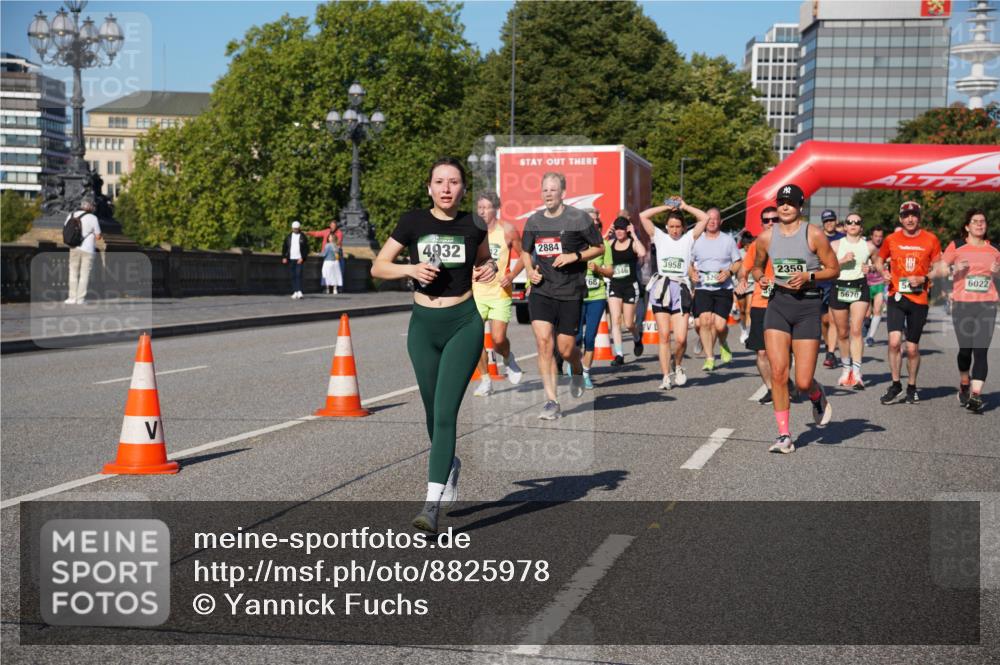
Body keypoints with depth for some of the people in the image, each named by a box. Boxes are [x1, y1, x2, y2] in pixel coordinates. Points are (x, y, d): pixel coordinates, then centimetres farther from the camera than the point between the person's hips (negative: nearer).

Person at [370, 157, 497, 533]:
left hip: (464, 323, -2)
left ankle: (432, 504, -16)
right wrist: (412, 269, -16)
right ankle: (450, 466, 43)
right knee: (433, 413, 13)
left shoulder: (472, 226, 1)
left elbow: (484, 259, 21)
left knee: (445, 412, -13)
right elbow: (378, 267, 2)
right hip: (424, 325, 2)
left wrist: (490, 269, -2)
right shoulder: (413, 222, -1)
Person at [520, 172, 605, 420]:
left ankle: (577, 371, 38)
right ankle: (551, 401, -7)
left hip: (571, 293, -2)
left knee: (565, 349, 0)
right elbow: (526, 251, 22)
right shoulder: (534, 221, 8)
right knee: (543, 342, -13)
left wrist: (575, 256, -12)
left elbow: (599, 248, 3)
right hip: (541, 291, 2)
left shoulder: (579, 218, -4)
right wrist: (530, 269, 2)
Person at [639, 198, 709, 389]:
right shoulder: (660, 237, 12)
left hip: (681, 289, -1)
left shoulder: (688, 238, 11)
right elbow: (643, 216, 4)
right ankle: (666, 376, 5)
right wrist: (666, 207, 7)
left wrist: (684, 206, 9)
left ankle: (678, 365, 19)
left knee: (681, 338, -9)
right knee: (664, 336, -1)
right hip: (661, 289, 1)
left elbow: (704, 218, 3)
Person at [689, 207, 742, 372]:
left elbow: (738, 262, 10)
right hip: (702, 288, 1)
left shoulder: (728, 240, 6)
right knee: (704, 320, -16)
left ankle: (723, 344, 24)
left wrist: (729, 271, -10)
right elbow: (689, 263, 17)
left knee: (719, 324, -11)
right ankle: (709, 358, -6)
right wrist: (692, 273, -4)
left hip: (723, 289, -1)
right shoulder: (697, 240, 9)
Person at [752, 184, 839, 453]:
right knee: (778, 372, -9)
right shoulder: (766, 236, 5)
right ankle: (784, 435, 2)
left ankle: (818, 396, 34)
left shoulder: (814, 234, -4)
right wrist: (760, 277, -2)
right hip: (778, 303, 3)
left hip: (808, 305, -3)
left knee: (803, 382, -5)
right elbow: (757, 266, 21)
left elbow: (834, 269, 1)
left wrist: (808, 276, -15)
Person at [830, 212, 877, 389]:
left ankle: (856, 372, -16)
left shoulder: (869, 246, 6)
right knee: (842, 333, 9)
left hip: (860, 288, -1)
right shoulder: (836, 245, 5)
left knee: (856, 330, -15)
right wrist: (842, 260, -14)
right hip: (839, 288, 1)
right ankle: (845, 368, 27)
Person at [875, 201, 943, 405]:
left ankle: (912, 387, 25)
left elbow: (938, 268, 7)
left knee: (912, 348, 6)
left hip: (919, 299, 0)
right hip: (896, 296, 0)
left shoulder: (931, 240, 1)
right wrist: (883, 271, -1)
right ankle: (895, 384, 1)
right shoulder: (891, 239, 4)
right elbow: (879, 259, 20)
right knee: (894, 341, -16)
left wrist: (923, 278, -11)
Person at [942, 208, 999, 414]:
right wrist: (955, 269, -15)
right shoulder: (956, 247, 2)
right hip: (962, 304, -1)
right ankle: (964, 385, 32)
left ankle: (976, 395, -13)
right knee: (965, 349, 5)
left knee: (981, 351, -9)